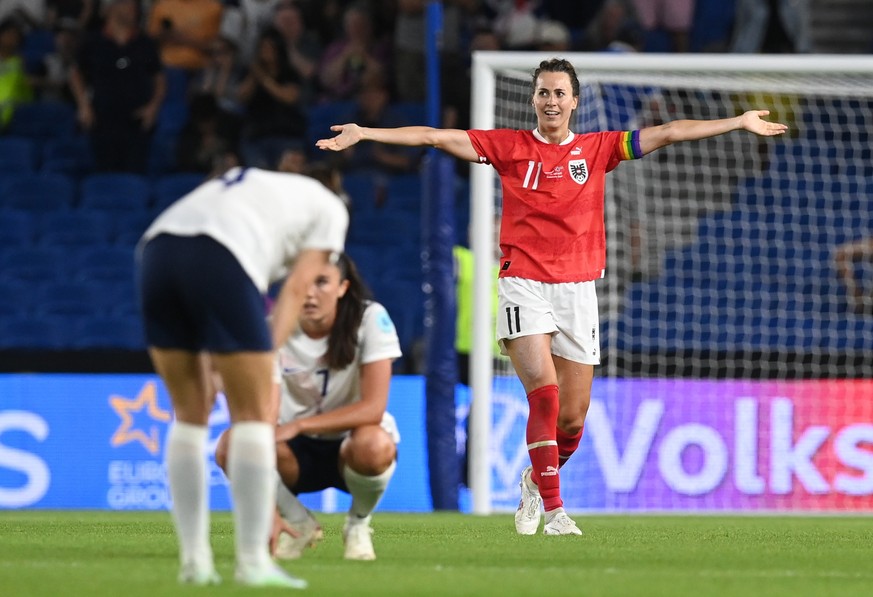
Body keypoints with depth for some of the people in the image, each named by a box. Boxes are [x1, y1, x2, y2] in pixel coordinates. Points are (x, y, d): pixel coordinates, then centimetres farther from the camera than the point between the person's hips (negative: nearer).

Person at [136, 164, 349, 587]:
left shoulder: (243, 185, 40)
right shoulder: (329, 208, 24)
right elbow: (296, 289, 9)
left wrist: (212, 363, 23)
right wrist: (268, 353, 3)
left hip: (155, 249, 6)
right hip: (220, 258, -6)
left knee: (189, 415, 16)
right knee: (253, 415, 4)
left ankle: (194, 560, 13)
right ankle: (253, 563, 0)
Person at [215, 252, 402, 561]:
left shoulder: (370, 319, -19)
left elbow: (373, 408, -26)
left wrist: (298, 426, -37)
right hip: (297, 454, 2)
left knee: (372, 445, -38)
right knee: (230, 445, -29)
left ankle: (359, 523, -4)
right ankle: (300, 524, -2)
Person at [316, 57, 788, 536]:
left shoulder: (597, 148, 9)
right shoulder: (510, 147, 4)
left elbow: (667, 134, 6)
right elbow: (435, 137, -1)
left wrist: (739, 123, 3)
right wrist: (363, 134, -7)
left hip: (577, 287, 3)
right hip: (523, 284, -3)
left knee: (572, 417, 4)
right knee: (544, 395, -19)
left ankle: (536, 480, 34)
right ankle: (554, 509, -14)